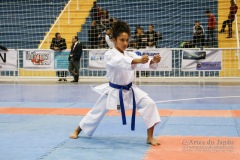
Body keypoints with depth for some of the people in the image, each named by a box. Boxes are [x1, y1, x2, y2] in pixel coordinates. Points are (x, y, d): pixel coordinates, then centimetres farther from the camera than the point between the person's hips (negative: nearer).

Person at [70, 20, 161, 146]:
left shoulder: (130, 54, -1)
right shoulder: (109, 55, -16)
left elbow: (144, 64, -16)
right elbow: (120, 62, -39)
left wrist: (153, 61, -40)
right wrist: (138, 60, -55)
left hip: (130, 90, 4)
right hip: (113, 91, -3)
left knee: (149, 104, -16)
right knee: (96, 113, 11)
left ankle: (150, 137, -6)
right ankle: (77, 130, 38)